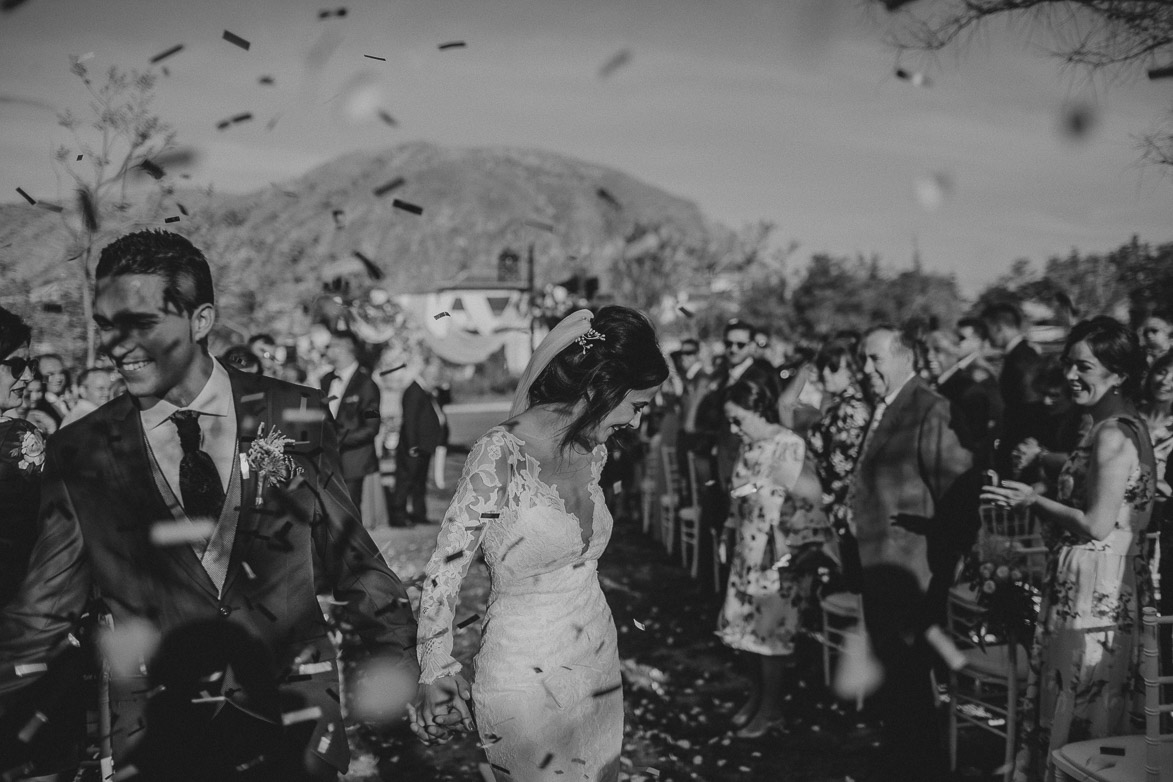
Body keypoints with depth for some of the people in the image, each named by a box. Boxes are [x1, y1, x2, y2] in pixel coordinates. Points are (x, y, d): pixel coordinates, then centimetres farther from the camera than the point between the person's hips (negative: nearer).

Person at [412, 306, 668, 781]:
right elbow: (444, 571, -14)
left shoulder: (593, 451, 3)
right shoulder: (500, 456, -19)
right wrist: (437, 673, -21)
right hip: (526, 679, -7)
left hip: (599, 664, 7)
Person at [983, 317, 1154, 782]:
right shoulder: (1125, 428, 15)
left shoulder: (1113, 435, -16)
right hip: (1104, 590, 10)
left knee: (1075, 718, -1)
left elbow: (1097, 524, -20)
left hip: (1093, 594, -10)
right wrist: (1033, 504, 12)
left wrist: (1034, 500, -10)